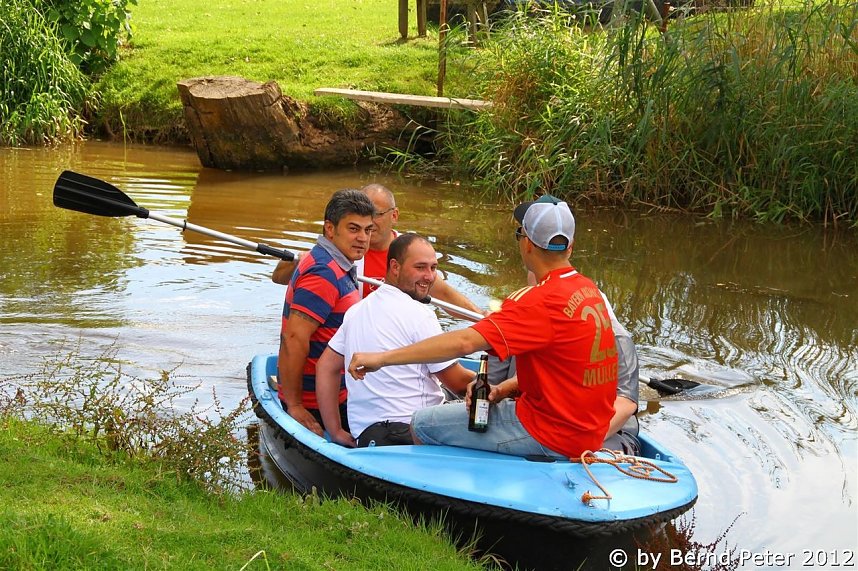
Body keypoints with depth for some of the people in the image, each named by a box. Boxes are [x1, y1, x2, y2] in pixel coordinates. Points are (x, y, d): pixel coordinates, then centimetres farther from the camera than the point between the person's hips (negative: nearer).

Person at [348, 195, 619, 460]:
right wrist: (506, 387, 0)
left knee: (422, 425, -1)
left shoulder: (540, 301, -24)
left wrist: (382, 357, -29)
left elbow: (464, 342, -31)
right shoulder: (589, 290, 4)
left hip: (551, 438, -9)